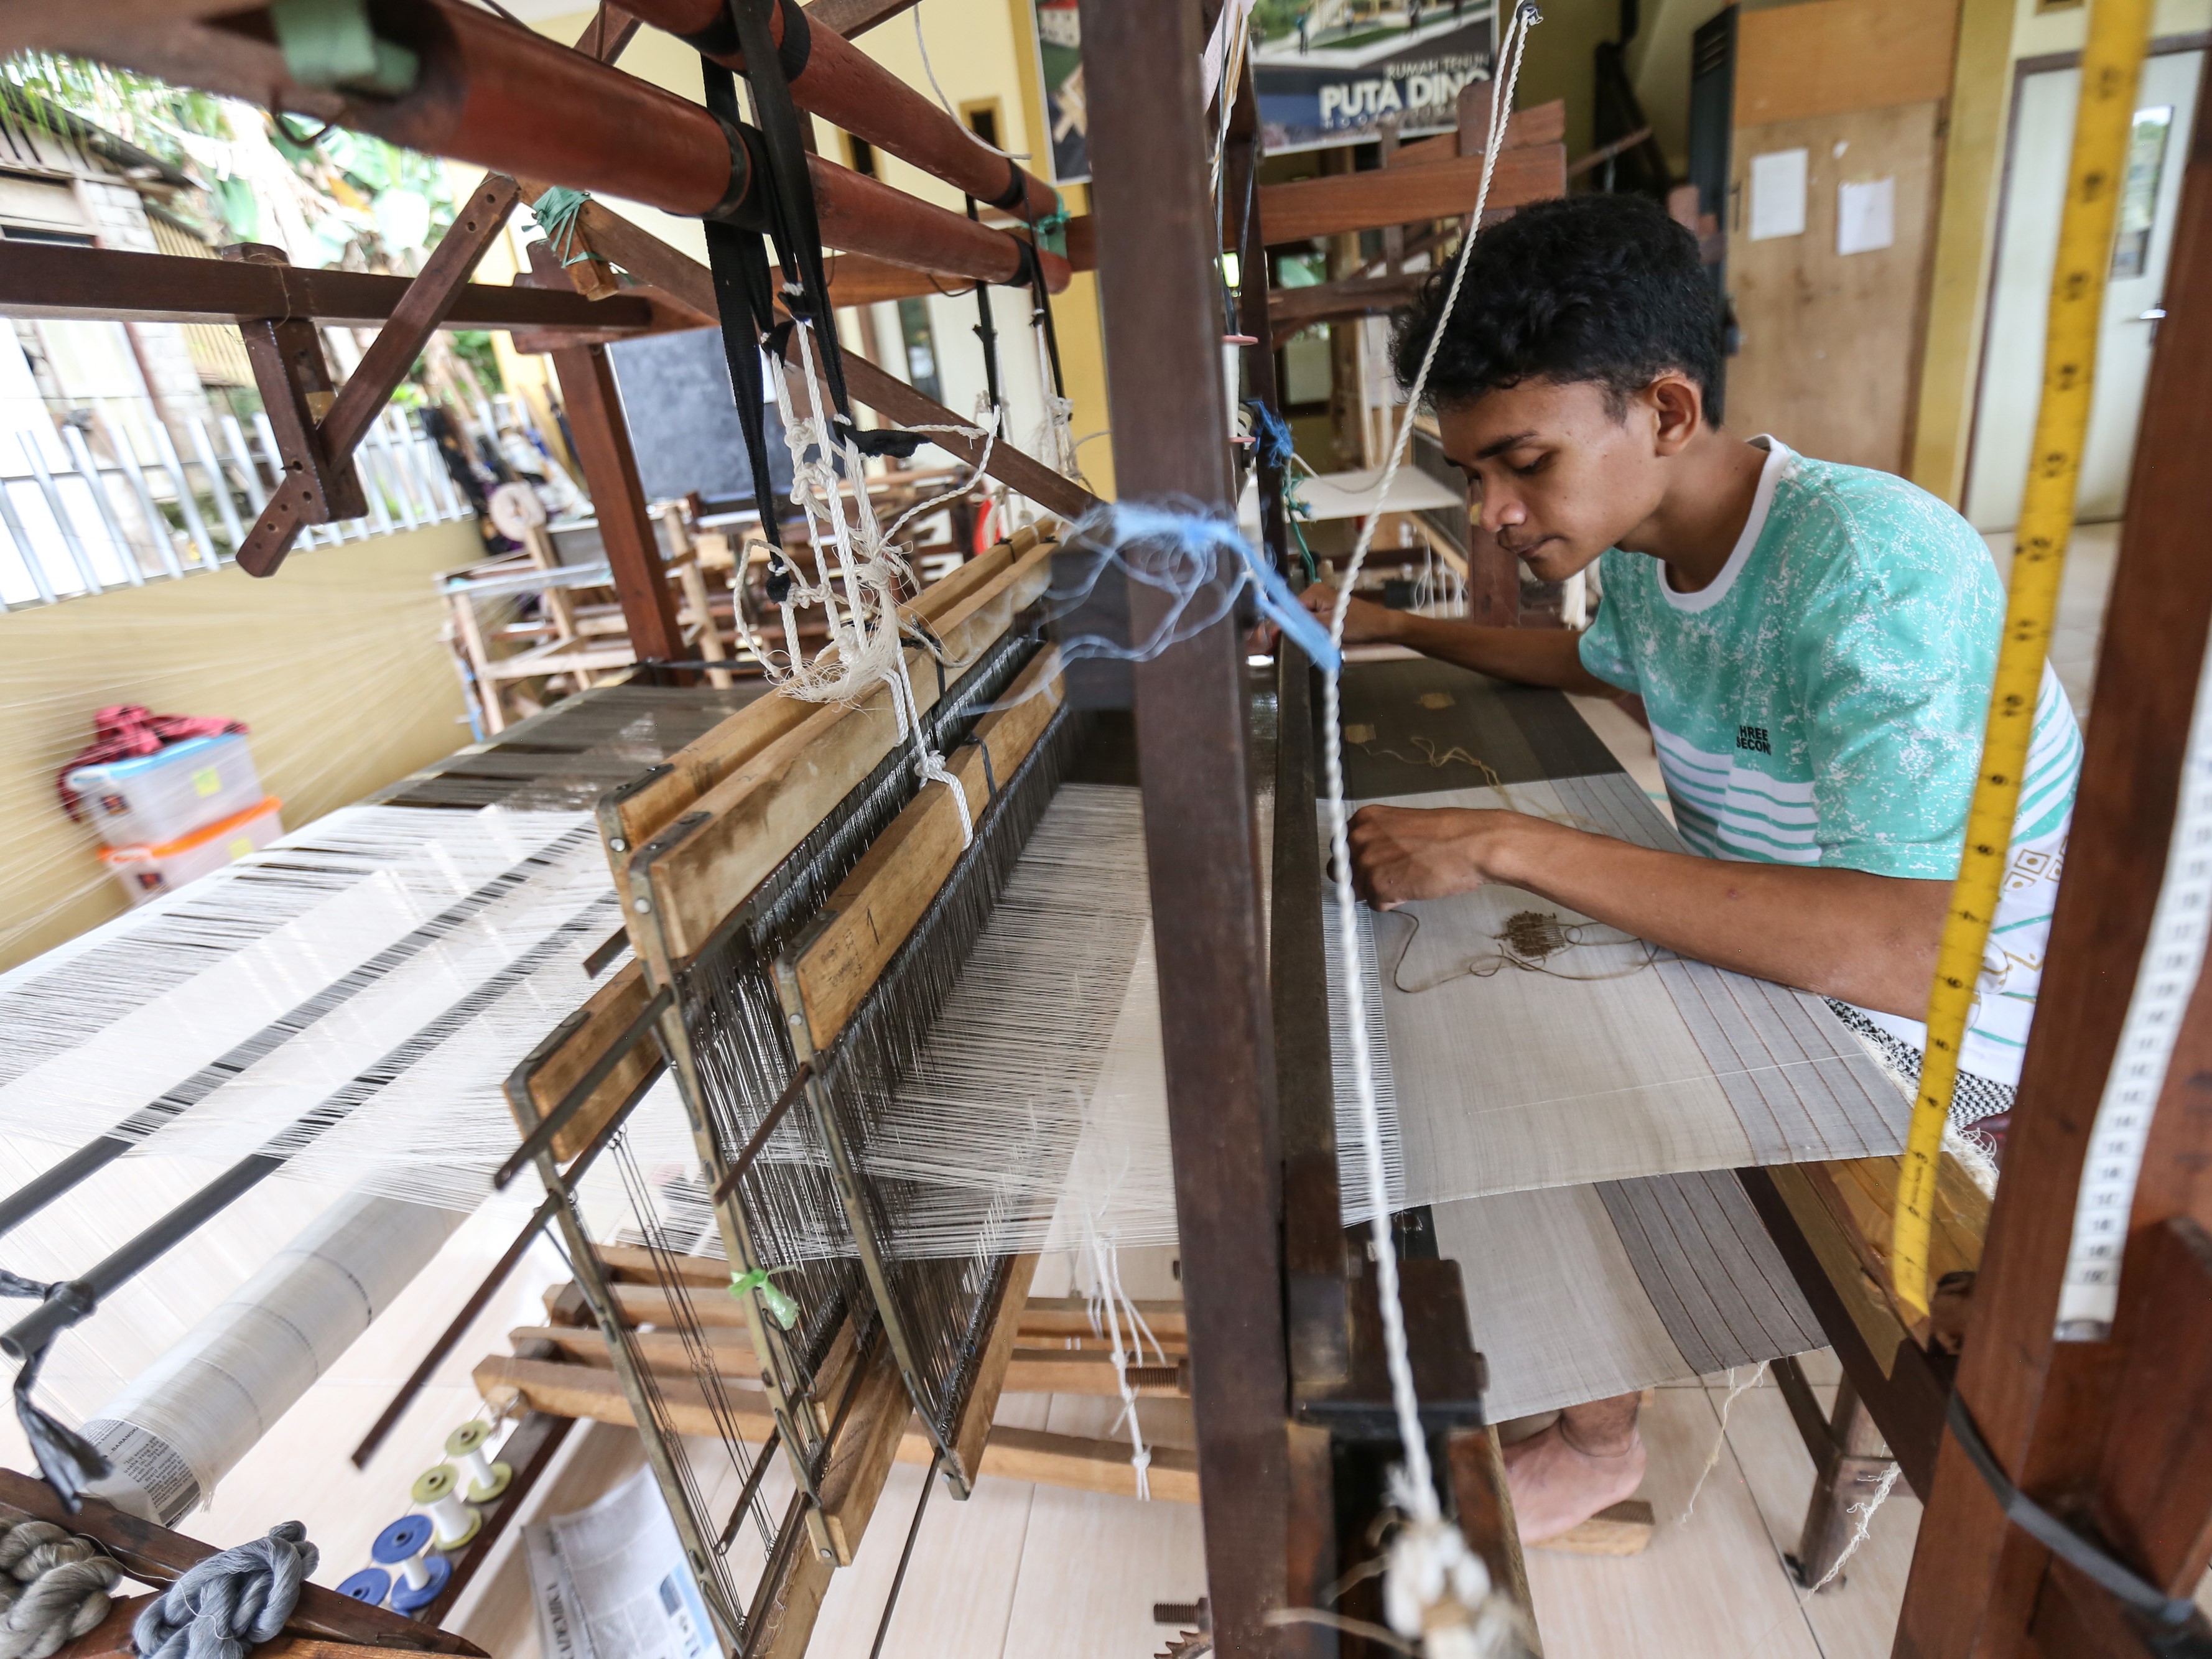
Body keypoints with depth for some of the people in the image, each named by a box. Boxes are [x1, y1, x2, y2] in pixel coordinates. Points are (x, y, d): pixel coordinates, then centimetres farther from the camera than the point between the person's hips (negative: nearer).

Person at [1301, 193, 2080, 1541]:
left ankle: (1598, 1444, 14)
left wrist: (1508, 846, -44)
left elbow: (1917, 953, -41)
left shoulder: (1871, 567, -31)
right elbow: (1602, 662, 21)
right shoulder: (1647, 546, -5)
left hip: (1940, 1027, -8)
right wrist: (1402, 630, 13)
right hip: (1767, 937, 8)